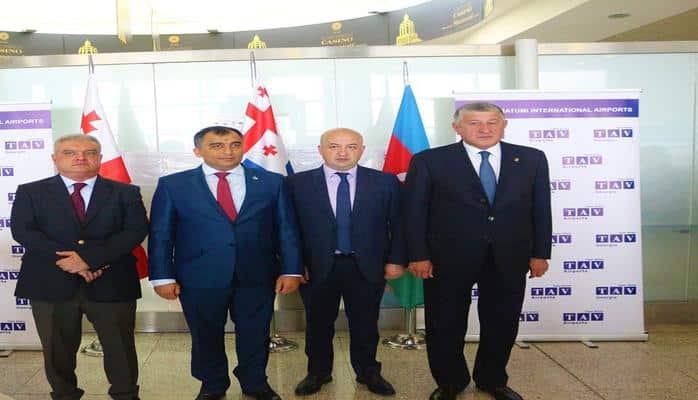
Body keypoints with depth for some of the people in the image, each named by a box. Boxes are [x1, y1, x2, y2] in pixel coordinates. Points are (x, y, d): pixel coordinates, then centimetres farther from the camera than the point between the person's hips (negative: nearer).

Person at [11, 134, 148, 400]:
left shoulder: (126, 193, 6)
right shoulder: (30, 192, 8)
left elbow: (136, 230, -6)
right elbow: (22, 231, -4)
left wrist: (91, 257, -17)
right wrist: (67, 261, -15)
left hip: (111, 283, 0)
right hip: (51, 283, 1)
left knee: (120, 346, 6)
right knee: (58, 349, 11)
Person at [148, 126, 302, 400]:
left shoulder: (271, 182, 2)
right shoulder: (172, 185, 0)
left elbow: (286, 229, 2)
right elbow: (160, 234, 0)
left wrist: (290, 270, -3)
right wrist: (163, 276, -5)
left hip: (257, 277, 1)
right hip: (199, 278, 0)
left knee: (255, 335, 13)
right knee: (206, 337, 14)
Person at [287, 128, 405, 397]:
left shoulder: (385, 182, -1)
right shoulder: (298, 183, -3)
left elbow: (397, 224, 1)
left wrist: (396, 260, -3)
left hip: (367, 267, 1)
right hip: (317, 267, 0)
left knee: (365, 324, 13)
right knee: (318, 324, 14)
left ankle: (368, 373, 34)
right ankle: (318, 373, 35)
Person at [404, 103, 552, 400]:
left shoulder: (531, 159, 3)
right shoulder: (429, 161, -5)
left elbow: (541, 208, 6)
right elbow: (414, 212, -4)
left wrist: (540, 253, 3)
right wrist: (418, 255, -8)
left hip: (509, 258, 2)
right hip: (448, 258, -2)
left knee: (502, 323, 13)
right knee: (445, 325, 10)